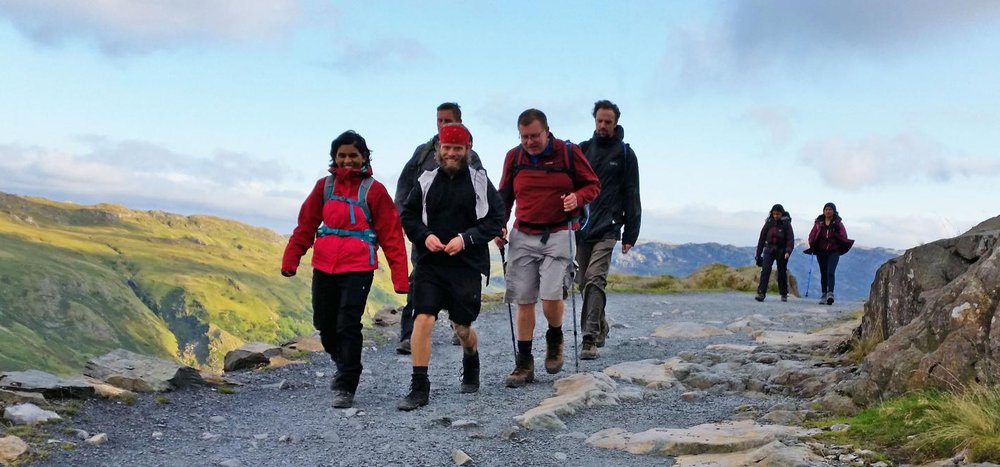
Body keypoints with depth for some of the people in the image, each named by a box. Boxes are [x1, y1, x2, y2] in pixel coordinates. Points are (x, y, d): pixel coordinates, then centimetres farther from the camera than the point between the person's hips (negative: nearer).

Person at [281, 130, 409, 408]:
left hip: (358, 268, -4)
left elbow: (391, 235, -4)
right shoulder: (325, 186, 7)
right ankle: (344, 366, 38)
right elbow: (305, 226, 9)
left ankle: (346, 387, 1)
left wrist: (399, 277, -10)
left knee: (348, 325, -11)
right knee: (324, 324, 12)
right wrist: (290, 260, 0)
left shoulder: (374, 190, -3)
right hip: (324, 266, 4)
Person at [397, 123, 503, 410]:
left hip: (467, 265, -1)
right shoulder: (427, 181, 5)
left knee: (462, 326, 11)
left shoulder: (480, 181, 0)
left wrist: (465, 239, -14)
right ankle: (419, 388, -4)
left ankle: (471, 366, 44)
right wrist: (424, 235, -8)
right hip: (429, 264, 1)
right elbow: (408, 215, 11)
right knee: (423, 319, -12)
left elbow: (496, 219, -2)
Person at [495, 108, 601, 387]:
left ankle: (555, 338, 18)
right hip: (523, 236, 3)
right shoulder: (514, 157, 6)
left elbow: (593, 184, 6)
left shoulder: (568, 153, -3)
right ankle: (524, 363, 12)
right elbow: (504, 195, 17)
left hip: (558, 235, -3)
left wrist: (578, 197, -15)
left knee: (551, 296, -15)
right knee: (524, 301, 3)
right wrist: (499, 225, 3)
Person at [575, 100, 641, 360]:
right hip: (580, 228, 4)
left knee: (594, 281, -16)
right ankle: (600, 328, 28)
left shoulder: (625, 154, 5)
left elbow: (631, 196, 5)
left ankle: (590, 339, -17)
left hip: (606, 230, -4)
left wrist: (630, 234, 0)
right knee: (583, 282, 9)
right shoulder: (582, 150, 11)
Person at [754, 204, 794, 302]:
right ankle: (761, 293, -19)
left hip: (781, 251, -1)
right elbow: (762, 238, 7)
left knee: (782, 272, 8)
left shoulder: (786, 224, -3)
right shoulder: (769, 223, 3)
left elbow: (790, 239, -10)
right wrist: (758, 253, 6)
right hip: (769, 249, 1)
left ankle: (784, 294, 23)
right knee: (765, 270, -13)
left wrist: (788, 251, -26)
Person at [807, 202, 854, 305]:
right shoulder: (819, 222, 6)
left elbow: (844, 237, -4)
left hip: (834, 251, -3)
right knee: (823, 273, 9)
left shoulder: (838, 223, 1)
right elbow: (812, 235, 6)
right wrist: (812, 245, -11)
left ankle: (830, 293, -21)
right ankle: (824, 295, 15)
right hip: (821, 251, 3)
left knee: (830, 272, -16)